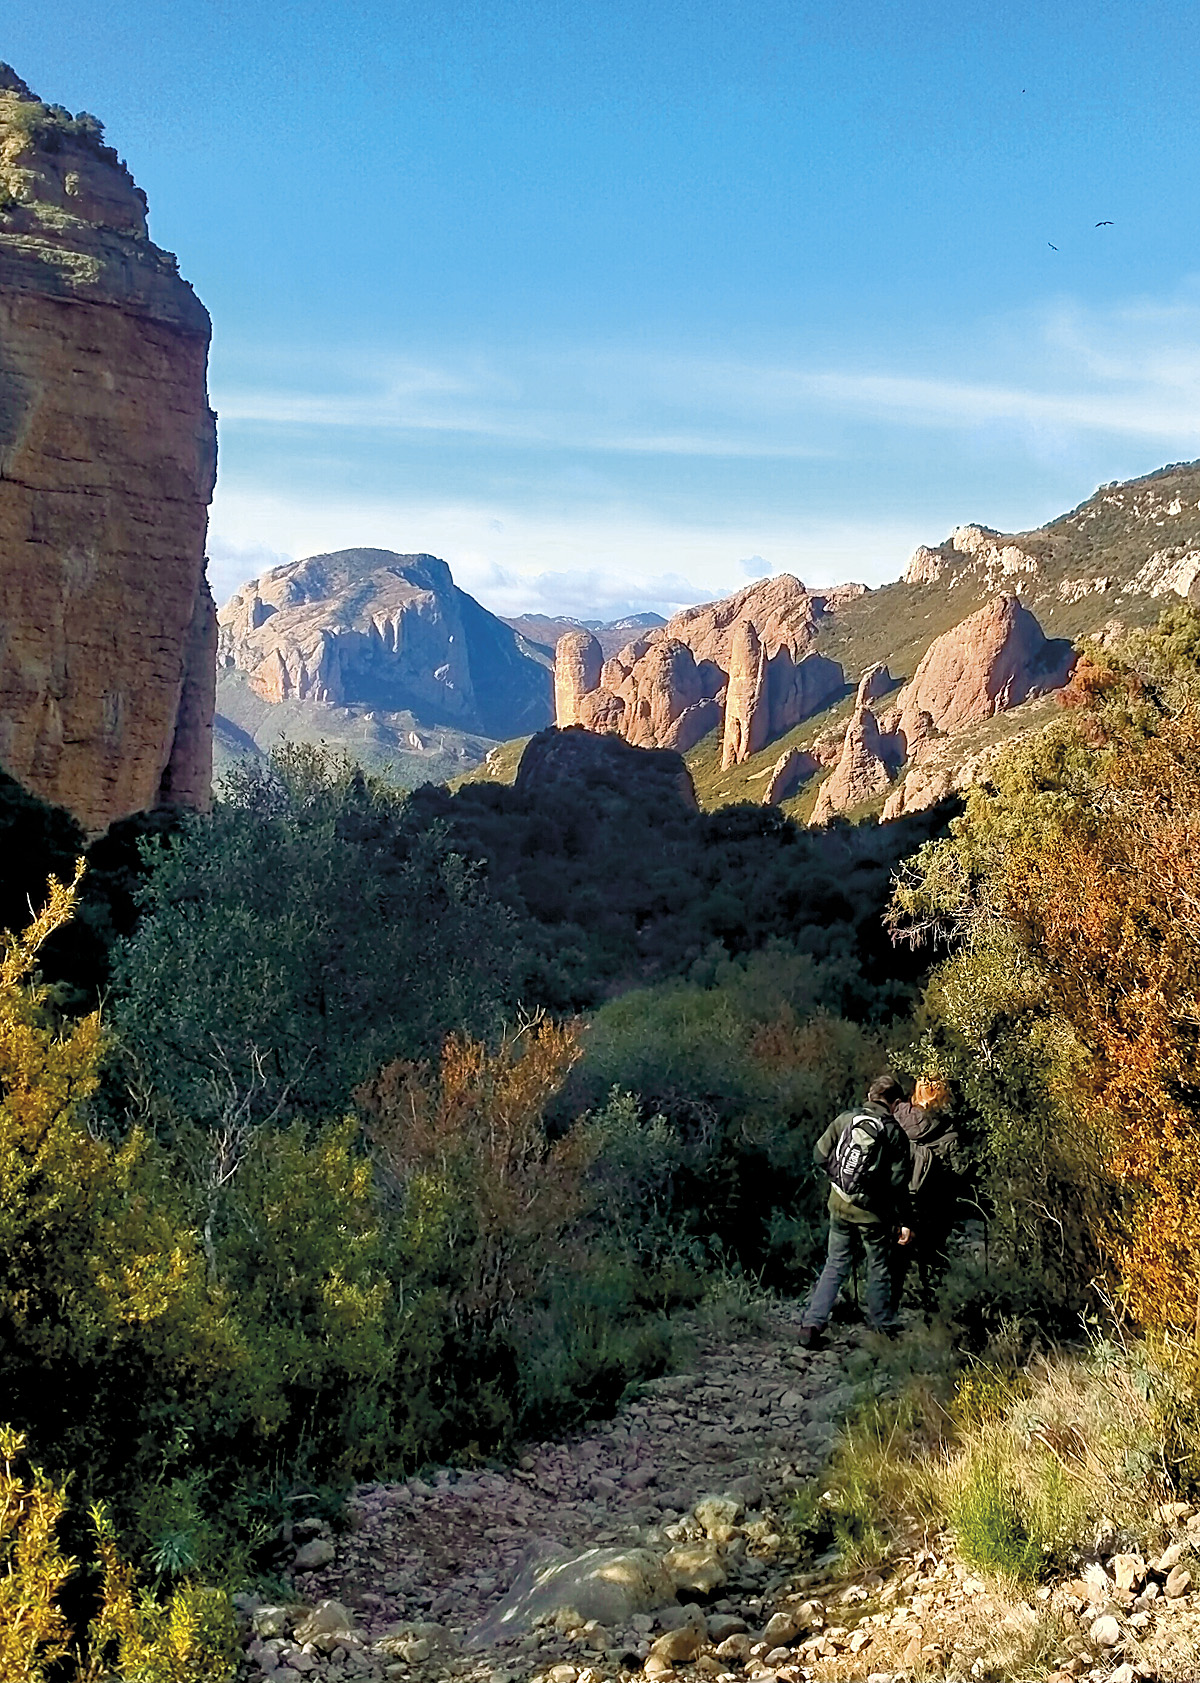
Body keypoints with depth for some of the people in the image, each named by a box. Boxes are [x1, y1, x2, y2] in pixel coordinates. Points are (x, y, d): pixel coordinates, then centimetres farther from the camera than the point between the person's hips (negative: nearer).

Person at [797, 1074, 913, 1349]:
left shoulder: (845, 1119, -3)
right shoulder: (894, 1132, -11)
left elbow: (820, 1155, 1)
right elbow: (898, 1182, -11)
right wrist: (904, 1221, -4)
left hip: (840, 1205, 3)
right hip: (873, 1213, -3)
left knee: (835, 1265, 14)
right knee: (879, 1271, 14)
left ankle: (811, 1325, 6)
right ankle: (884, 1330, 25)